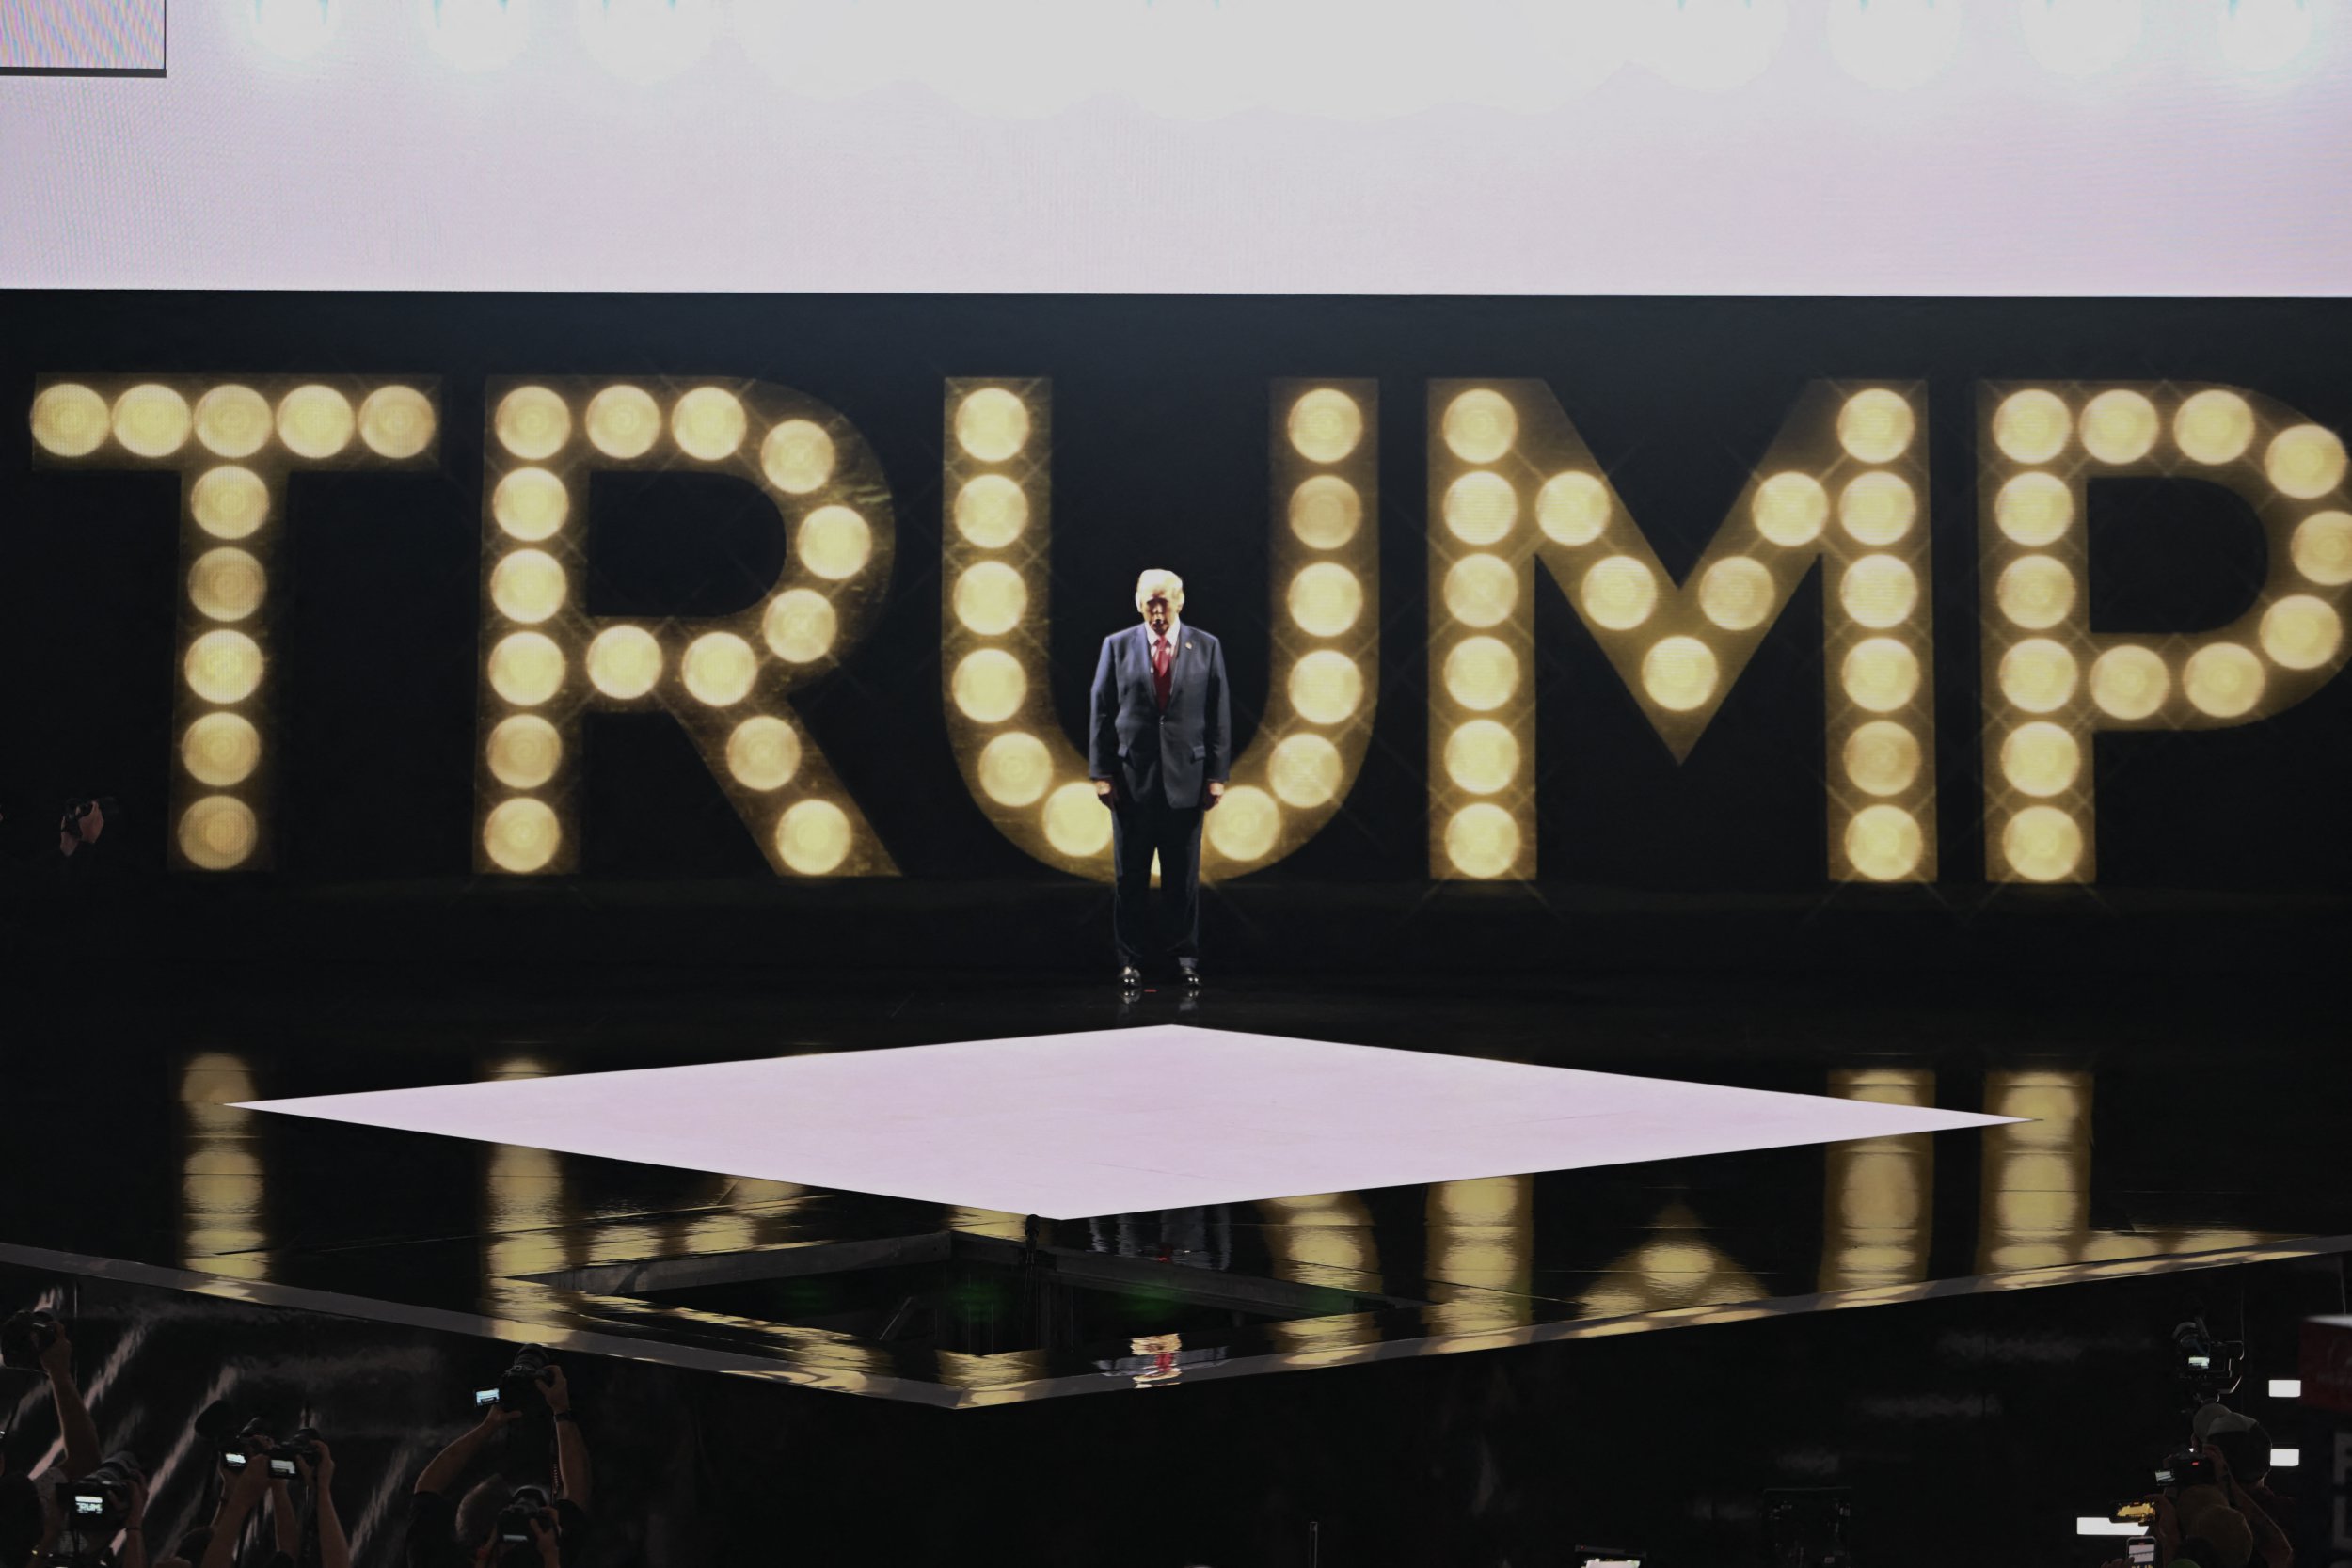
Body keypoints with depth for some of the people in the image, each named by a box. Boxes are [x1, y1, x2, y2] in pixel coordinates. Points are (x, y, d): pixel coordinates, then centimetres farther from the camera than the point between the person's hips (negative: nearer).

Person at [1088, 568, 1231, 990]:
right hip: (1132, 778, 0)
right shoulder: (1117, 646, 3)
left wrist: (1217, 775, -2)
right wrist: (1102, 773, -2)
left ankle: (1187, 959, 14)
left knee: (1184, 877, 5)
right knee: (1130, 876, 4)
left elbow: (1219, 715, 3)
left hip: (1185, 778, 0)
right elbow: (1102, 713, 3)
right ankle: (1131, 960, 10)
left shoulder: (1206, 648, 3)